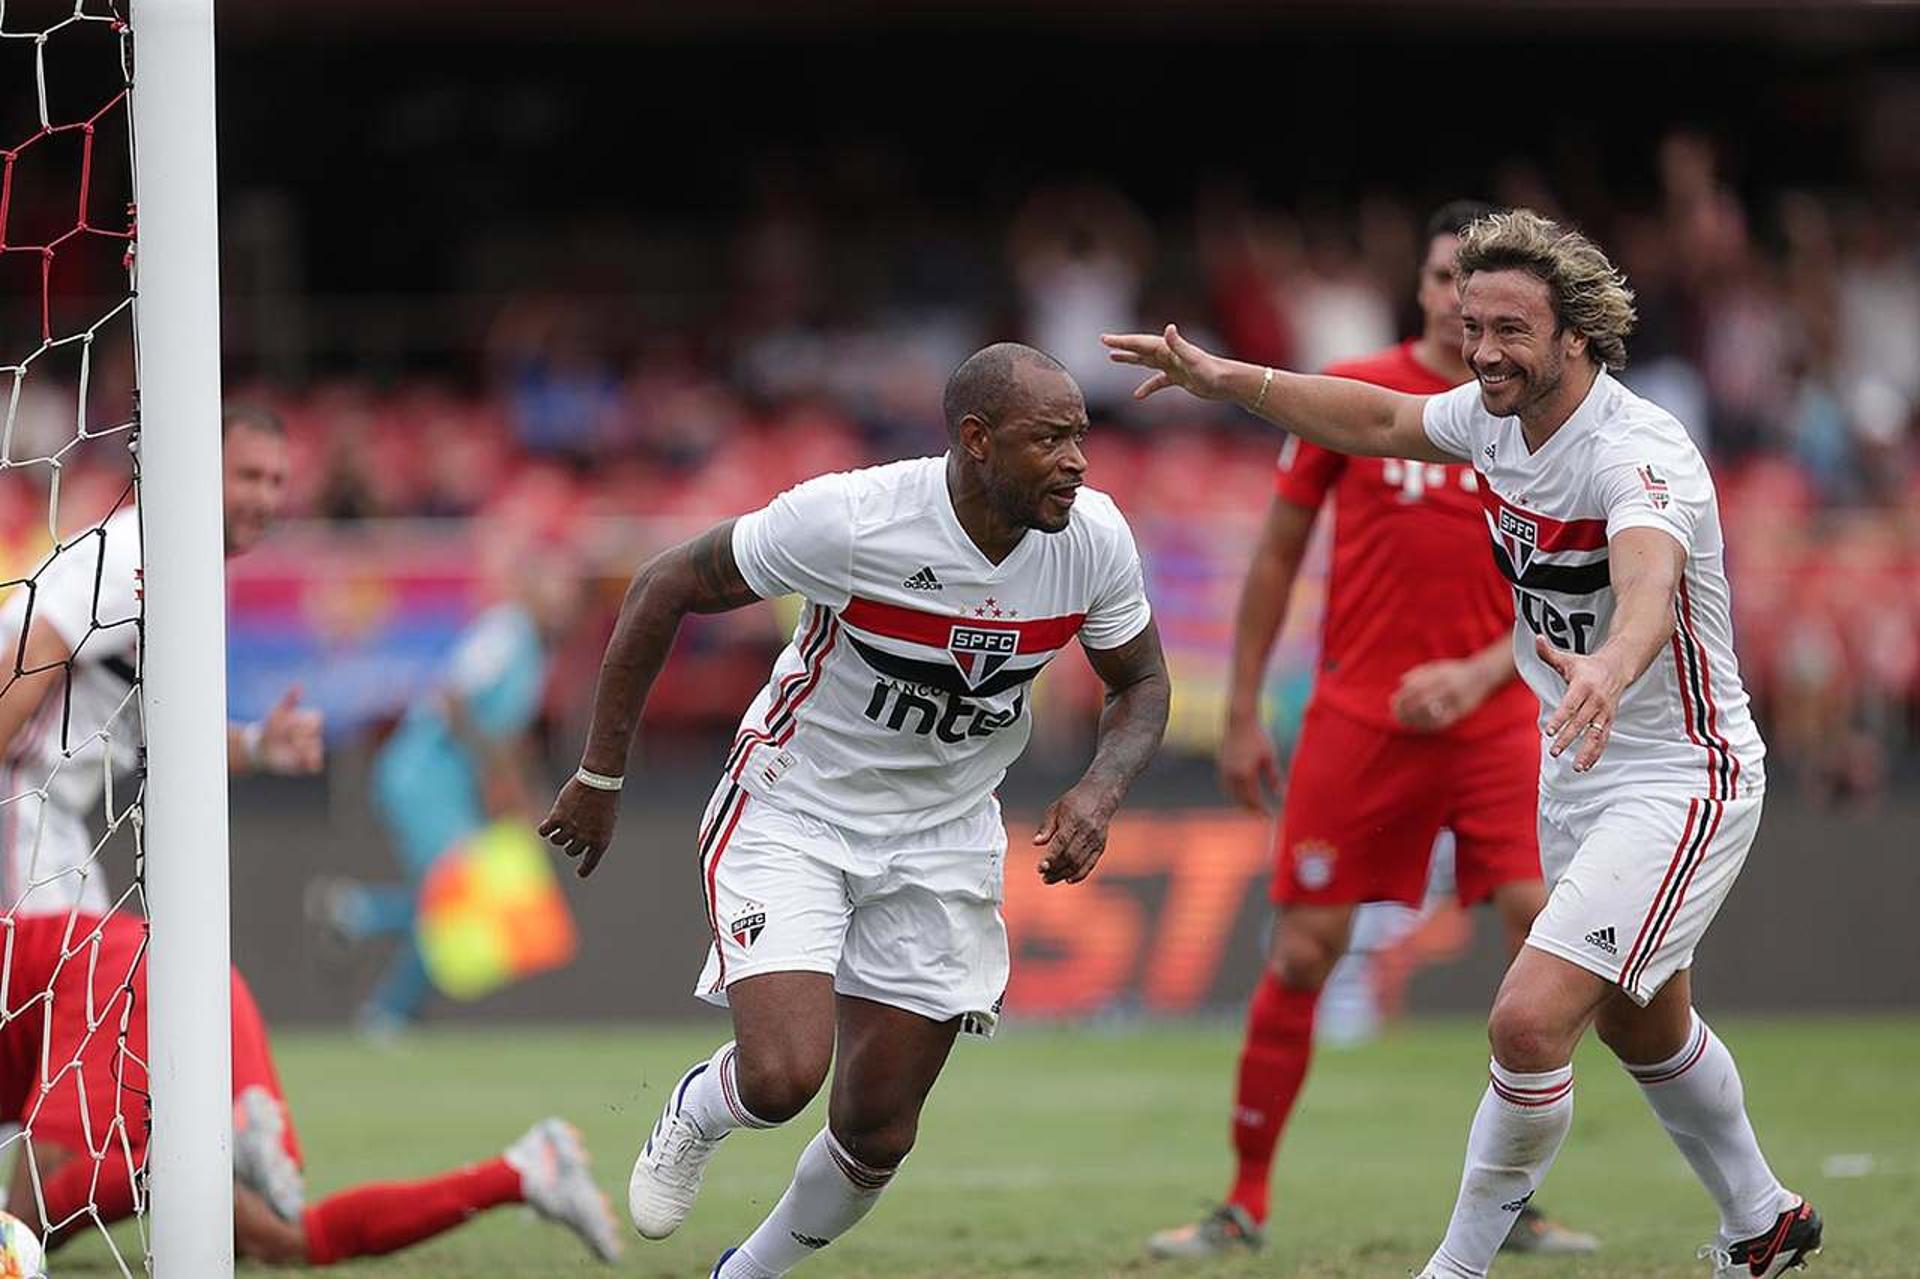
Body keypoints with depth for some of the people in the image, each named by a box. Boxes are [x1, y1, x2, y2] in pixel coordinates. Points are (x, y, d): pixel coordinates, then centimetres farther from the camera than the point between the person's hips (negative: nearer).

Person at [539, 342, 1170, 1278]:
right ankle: (698, 1113, 14)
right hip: (792, 814, -4)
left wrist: (1100, 790, -18)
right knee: (785, 1076, -24)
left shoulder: (1094, 541, -14)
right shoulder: (848, 518, -27)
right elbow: (667, 587, -13)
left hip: (941, 841, 4)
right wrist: (600, 775, -9)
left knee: (878, 1138, 4)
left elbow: (1141, 683, 4)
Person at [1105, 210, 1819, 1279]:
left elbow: (1650, 576, -51)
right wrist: (1226, 379, 9)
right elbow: (1382, 421, 17)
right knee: (1642, 1028, 25)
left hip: (1680, 780, -9)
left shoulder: (1636, 452, -30)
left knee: (1531, 1021, -20)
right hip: (1579, 770, 9)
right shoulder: (1498, 413, -4)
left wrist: (1613, 667, -72)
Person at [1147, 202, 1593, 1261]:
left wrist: (1479, 674, -15)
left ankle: (1516, 1204, 0)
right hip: (1356, 721, -1)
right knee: (1301, 956, -3)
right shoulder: (1351, 395, 1)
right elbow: (1277, 556, 7)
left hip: (1491, 723, 1)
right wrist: (1242, 716, 4)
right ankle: (1244, 1204, 10)